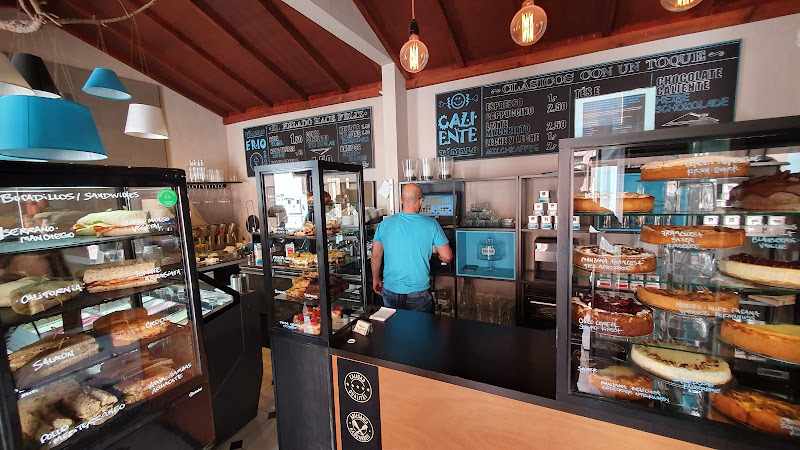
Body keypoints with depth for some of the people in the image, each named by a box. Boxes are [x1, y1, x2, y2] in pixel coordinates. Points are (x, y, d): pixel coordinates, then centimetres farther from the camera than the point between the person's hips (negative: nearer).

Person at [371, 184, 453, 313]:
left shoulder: (385, 224, -6)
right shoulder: (431, 225, -12)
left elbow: (376, 256, 0)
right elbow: (447, 257, -8)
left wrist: (376, 279, 15)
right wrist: (435, 250, 14)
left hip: (390, 291, 2)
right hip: (418, 293, -2)